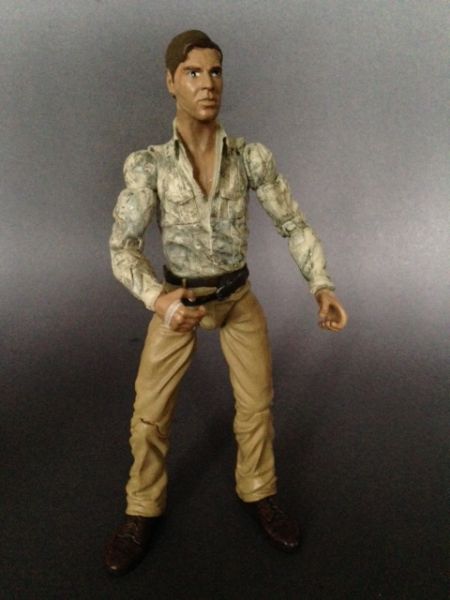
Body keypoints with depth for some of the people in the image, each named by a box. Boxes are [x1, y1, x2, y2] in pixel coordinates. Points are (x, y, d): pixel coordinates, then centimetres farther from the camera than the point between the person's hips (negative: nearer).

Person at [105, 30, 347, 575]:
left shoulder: (252, 158, -11)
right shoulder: (147, 165, -15)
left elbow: (294, 226, -7)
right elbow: (122, 248, -18)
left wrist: (323, 289, -21)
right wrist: (158, 300, -37)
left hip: (238, 297, 2)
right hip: (178, 299, -1)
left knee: (257, 403, 6)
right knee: (150, 413, -2)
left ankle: (258, 493, 31)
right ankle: (144, 510, 21)